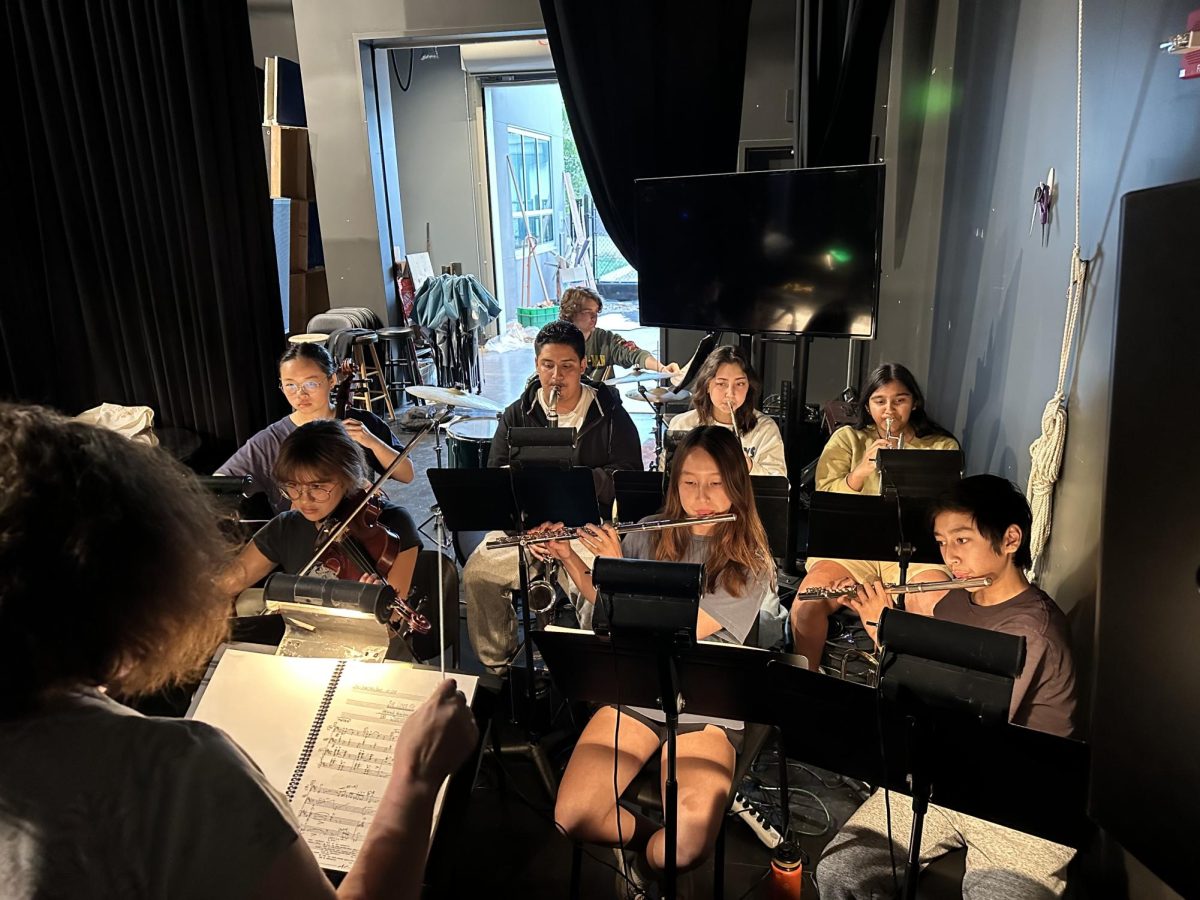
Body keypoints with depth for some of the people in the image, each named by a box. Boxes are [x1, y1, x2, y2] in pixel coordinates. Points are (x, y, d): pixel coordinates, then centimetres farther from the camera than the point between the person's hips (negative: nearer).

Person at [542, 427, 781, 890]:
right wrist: (567, 556, -2)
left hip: (705, 712, -3)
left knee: (685, 851, -24)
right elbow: (605, 600, 15)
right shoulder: (651, 536, 1)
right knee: (570, 818, -15)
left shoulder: (751, 564, -10)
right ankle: (650, 835, 12)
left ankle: (653, 849, 11)